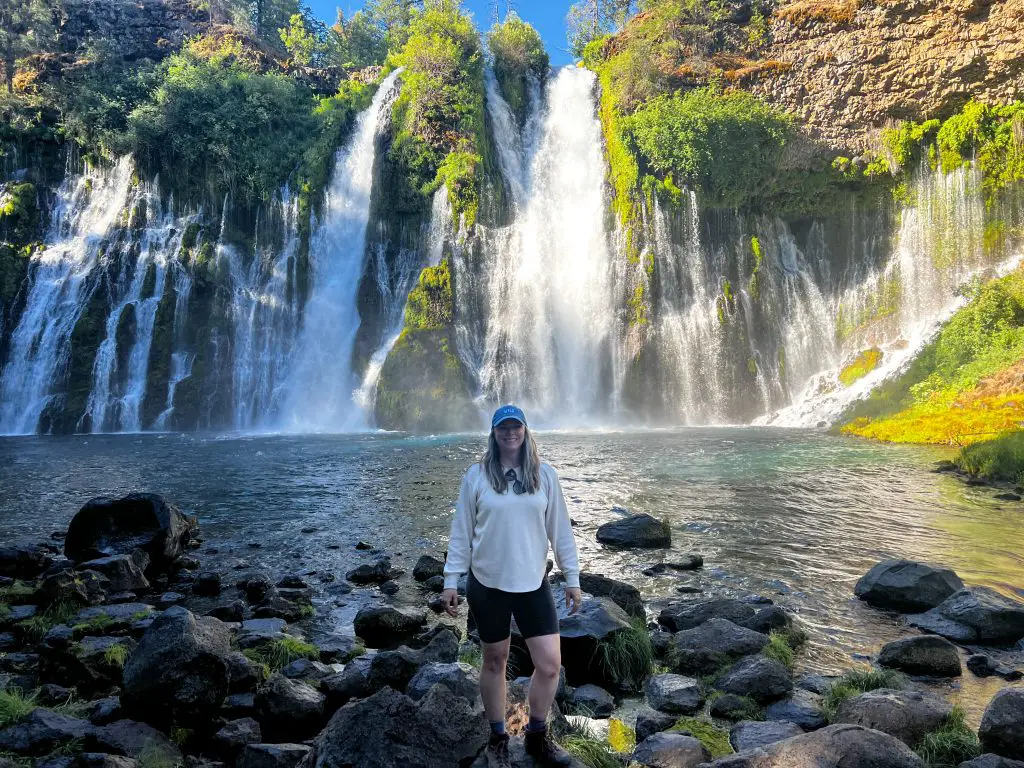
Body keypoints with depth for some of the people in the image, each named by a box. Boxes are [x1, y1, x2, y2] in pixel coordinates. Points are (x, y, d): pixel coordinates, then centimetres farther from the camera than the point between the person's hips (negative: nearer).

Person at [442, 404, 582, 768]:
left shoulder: (545, 474, -1)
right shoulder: (476, 476, -5)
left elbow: (560, 529, 3)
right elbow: (461, 531, -1)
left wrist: (572, 577, 4)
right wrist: (451, 580, -2)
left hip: (533, 584, 1)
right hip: (487, 584, -1)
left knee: (550, 664, 0)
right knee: (494, 662, 13)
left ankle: (537, 737, 26)